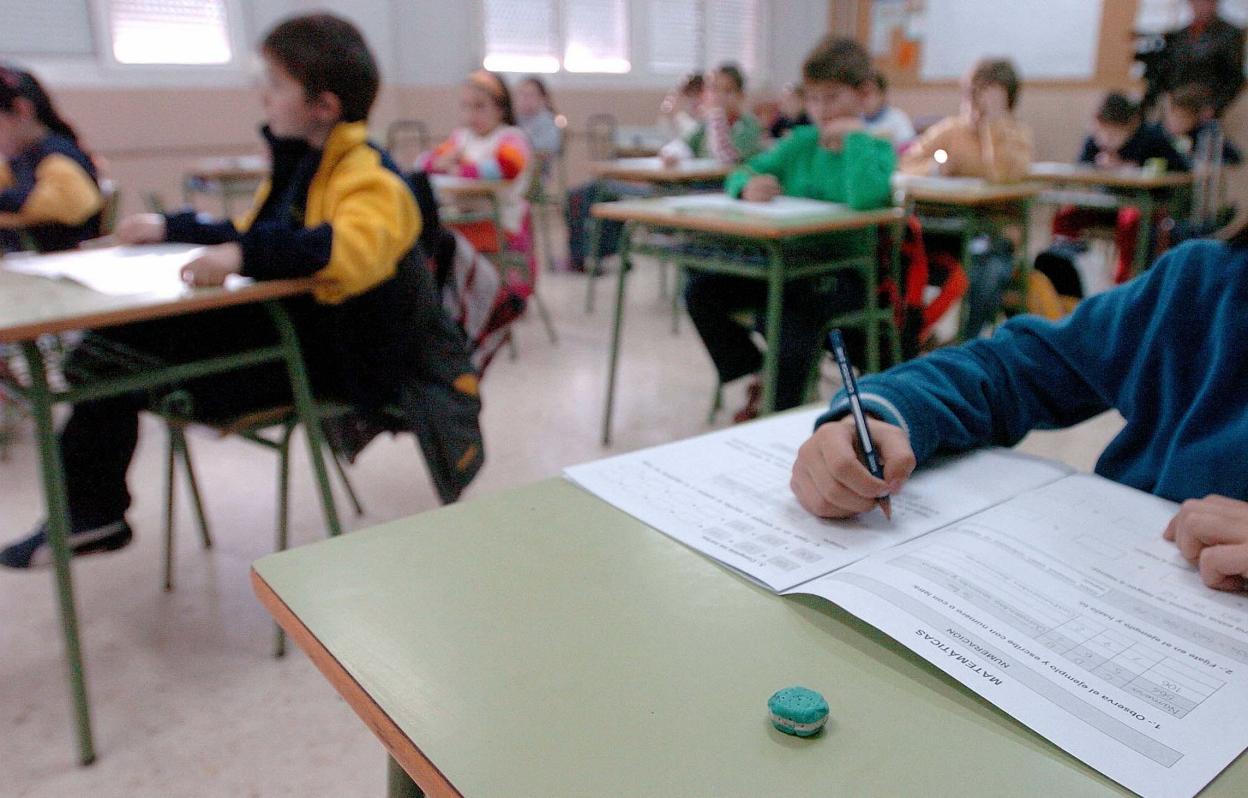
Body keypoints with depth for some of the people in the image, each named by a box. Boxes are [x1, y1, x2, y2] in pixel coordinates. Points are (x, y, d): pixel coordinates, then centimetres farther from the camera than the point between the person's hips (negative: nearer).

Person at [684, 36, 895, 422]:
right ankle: (758, 375, 7)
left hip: (844, 270, -5)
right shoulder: (801, 142, 12)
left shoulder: (877, 150, -3)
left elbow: (864, 197, -26)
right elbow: (741, 175, 11)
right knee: (701, 290, -11)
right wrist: (748, 186, -13)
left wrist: (855, 136, -15)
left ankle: (780, 413, -13)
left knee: (795, 308, -36)